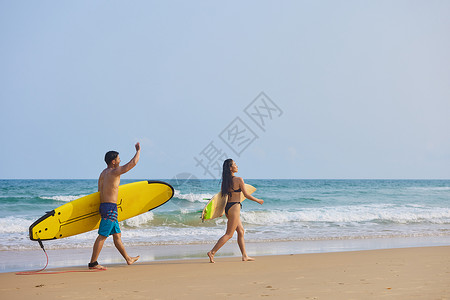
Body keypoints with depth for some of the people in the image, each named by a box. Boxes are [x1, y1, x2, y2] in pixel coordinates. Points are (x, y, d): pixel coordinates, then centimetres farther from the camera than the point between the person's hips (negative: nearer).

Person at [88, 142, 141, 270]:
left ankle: (128, 259, 26)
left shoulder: (103, 173, 13)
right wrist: (138, 150, 3)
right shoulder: (114, 172, -13)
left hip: (104, 206, 10)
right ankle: (93, 263, -6)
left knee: (117, 235, 16)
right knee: (102, 236, -7)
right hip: (110, 208, -10)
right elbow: (133, 163, -13)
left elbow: (100, 191, 18)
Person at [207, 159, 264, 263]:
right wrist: (258, 200, 5)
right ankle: (212, 252, -7)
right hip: (234, 207, -8)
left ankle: (245, 256, 17)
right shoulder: (239, 180, -14)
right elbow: (246, 195, -10)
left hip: (227, 207, 8)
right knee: (229, 234, -2)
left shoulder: (225, 181, 6)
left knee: (241, 231, 15)